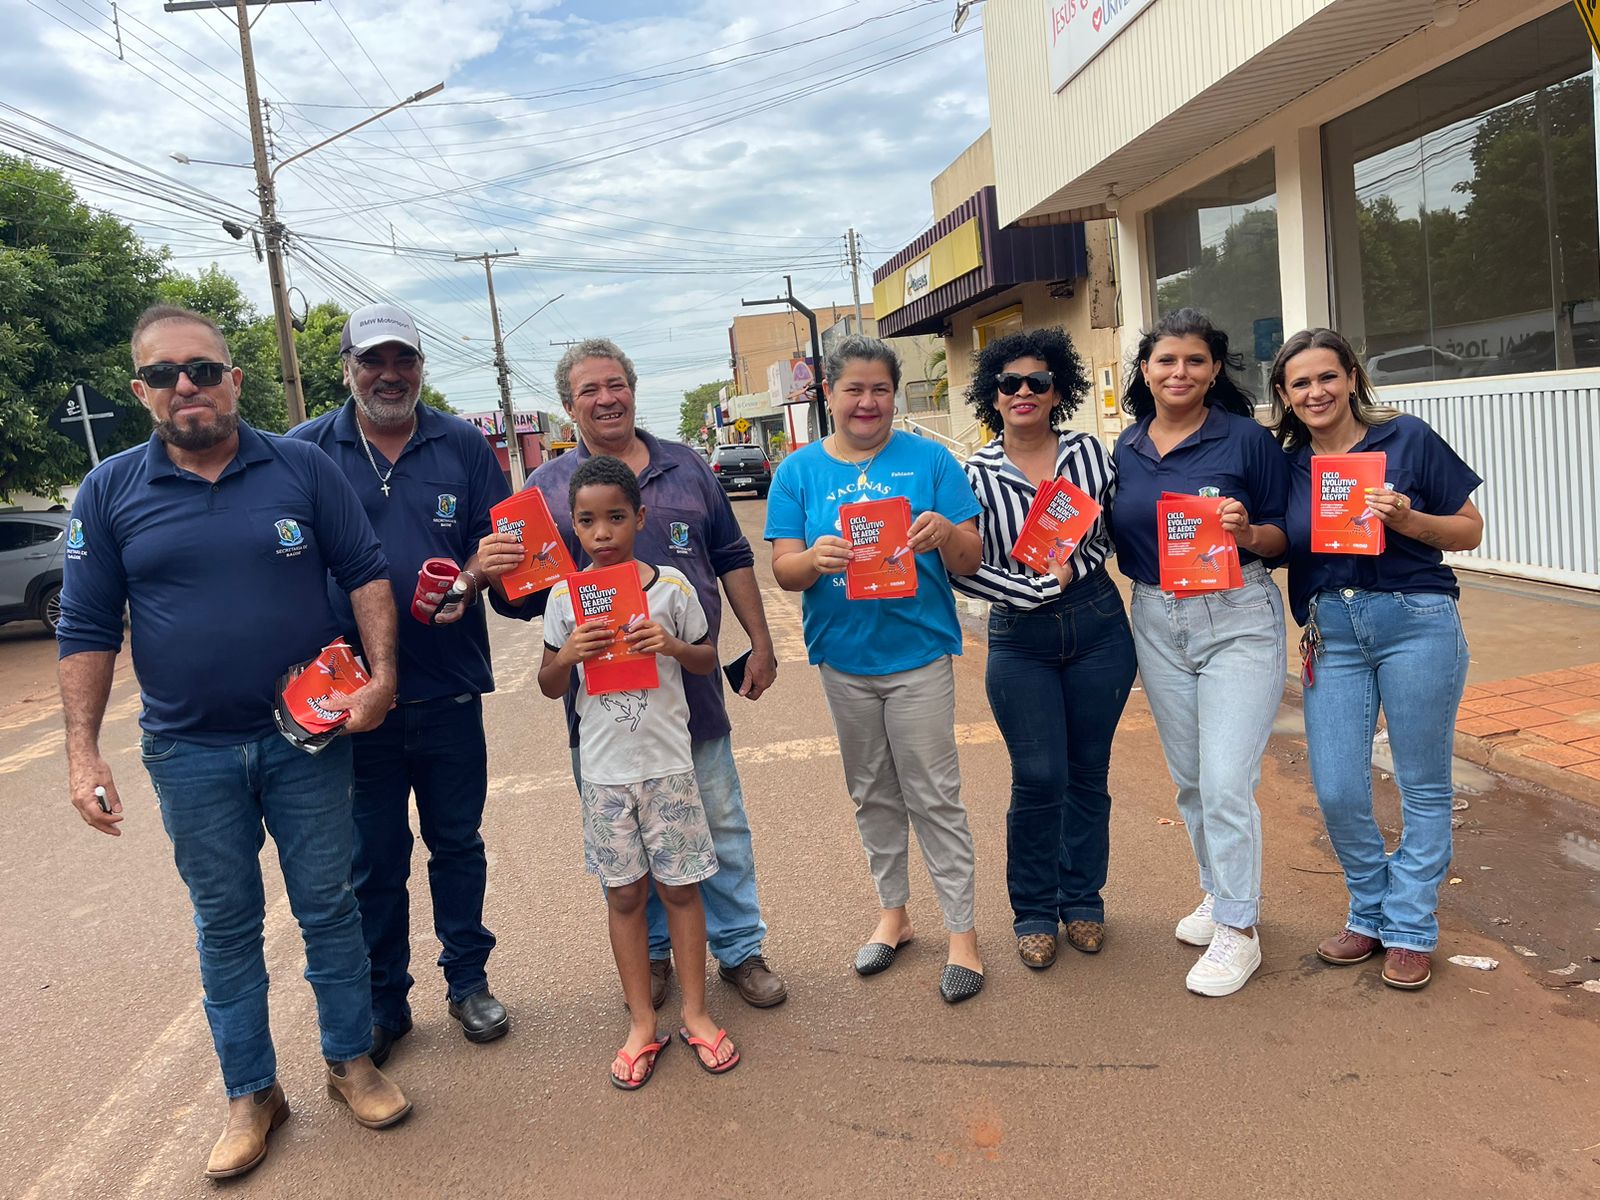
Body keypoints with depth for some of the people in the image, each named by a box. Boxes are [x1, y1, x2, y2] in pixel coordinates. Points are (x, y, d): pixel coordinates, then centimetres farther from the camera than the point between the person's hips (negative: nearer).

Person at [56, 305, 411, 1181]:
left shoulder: (303, 468, -3)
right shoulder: (108, 492, -1)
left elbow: (365, 574, -1)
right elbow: (86, 631, 1)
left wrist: (381, 673, -13)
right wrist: (83, 752, -5)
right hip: (190, 753, 1)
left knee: (327, 905, 10)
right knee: (226, 924, 13)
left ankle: (351, 1062, 29)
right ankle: (251, 1093, 29)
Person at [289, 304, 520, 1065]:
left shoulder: (462, 446, 4)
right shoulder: (306, 450, 2)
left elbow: (497, 539, 5)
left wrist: (465, 585, -16)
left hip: (448, 687, 1)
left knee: (458, 843, 14)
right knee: (374, 859, 11)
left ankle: (468, 981, 31)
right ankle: (383, 1002, 28)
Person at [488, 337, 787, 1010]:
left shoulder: (687, 469, 8)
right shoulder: (545, 489, 2)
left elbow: (732, 560, 12)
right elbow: (523, 600, -1)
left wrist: (760, 643, 9)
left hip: (695, 693, 2)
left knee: (721, 825, 12)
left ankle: (740, 948, 29)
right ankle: (649, 953, 32)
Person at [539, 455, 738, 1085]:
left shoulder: (672, 587, -5)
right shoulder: (564, 596, -2)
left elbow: (708, 660, 6)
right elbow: (549, 687, 4)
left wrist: (673, 646, -15)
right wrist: (567, 655, -17)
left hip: (667, 763, -1)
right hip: (604, 771, 1)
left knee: (680, 887, 8)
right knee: (624, 893, 10)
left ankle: (695, 1013, 25)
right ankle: (642, 1023, 25)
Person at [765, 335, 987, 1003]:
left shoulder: (928, 460, -4)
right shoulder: (799, 471, 1)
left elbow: (968, 563, -4)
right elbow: (783, 571, -4)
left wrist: (945, 534, -26)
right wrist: (816, 558, -26)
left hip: (919, 652, -2)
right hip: (843, 657, 3)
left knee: (935, 795, 2)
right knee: (872, 793, 17)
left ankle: (962, 931, 15)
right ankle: (892, 911, 34)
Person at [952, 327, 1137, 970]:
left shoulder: (1090, 452, 1)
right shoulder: (976, 474, -4)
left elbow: (1118, 532, 3)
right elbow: (962, 568, -7)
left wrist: (1070, 569, -13)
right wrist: (1039, 588, -13)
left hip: (1097, 628, 2)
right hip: (1020, 640, -1)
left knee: (1088, 770, 10)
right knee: (1039, 779, 0)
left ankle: (1082, 900, 28)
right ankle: (1033, 912, 19)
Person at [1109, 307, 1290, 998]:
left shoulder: (1246, 438, -6)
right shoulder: (1126, 449, 7)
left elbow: (1285, 534, -1)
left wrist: (1248, 533, -22)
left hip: (1238, 618, -5)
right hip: (1156, 620, 5)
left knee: (1226, 781, -7)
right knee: (1189, 777, 15)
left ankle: (1238, 930, 9)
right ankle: (1218, 893, 36)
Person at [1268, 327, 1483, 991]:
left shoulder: (1406, 438, -3)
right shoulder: (1287, 465, 7)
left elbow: (1471, 529, 1)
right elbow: (1279, 548, 14)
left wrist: (1408, 520, -16)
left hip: (1416, 621, -3)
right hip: (1332, 632, 3)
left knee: (1424, 787, 7)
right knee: (1337, 792, 2)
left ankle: (1410, 928, 23)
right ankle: (1371, 912, 26)